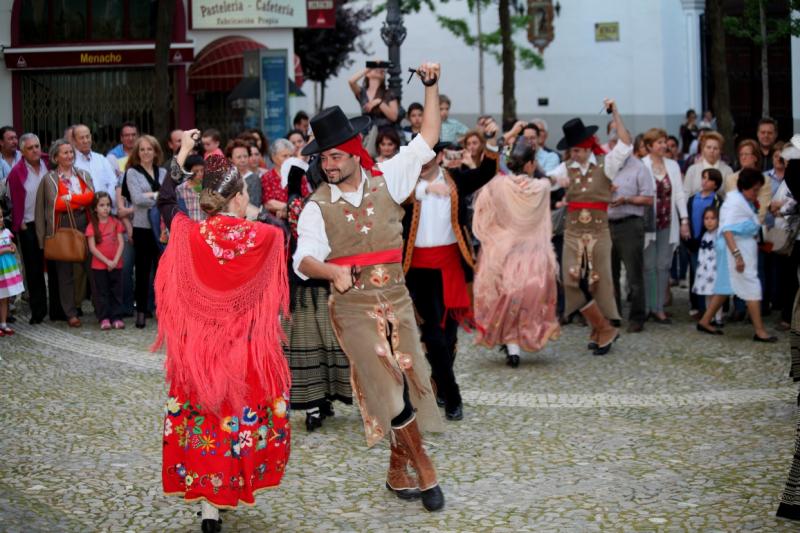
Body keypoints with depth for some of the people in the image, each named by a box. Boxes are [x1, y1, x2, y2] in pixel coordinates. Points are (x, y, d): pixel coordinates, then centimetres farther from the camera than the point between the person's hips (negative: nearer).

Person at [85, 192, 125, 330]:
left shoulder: (116, 223, 4)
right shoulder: (92, 226, -3)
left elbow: (121, 243, 0)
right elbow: (92, 248, -7)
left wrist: (115, 261, -12)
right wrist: (107, 261, -13)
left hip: (116, 265, 2)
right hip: (99, 265, -2)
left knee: (116, 291, 5)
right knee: (101, 292, 2)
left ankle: (116, 317, 10)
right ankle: (104, 318, 7)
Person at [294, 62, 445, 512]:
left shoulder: (387, 181, 3)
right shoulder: (318, 207, -3)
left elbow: (427, 140, 5)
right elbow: (304, 259, -15)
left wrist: (432, 87, -3)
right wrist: (333, 271, -36)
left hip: (396, 298, 3)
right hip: (352, 305, -3)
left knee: (410, 379, 3)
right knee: (387, 383, -10)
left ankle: (399, 468, 20)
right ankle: (423, 467, 4)